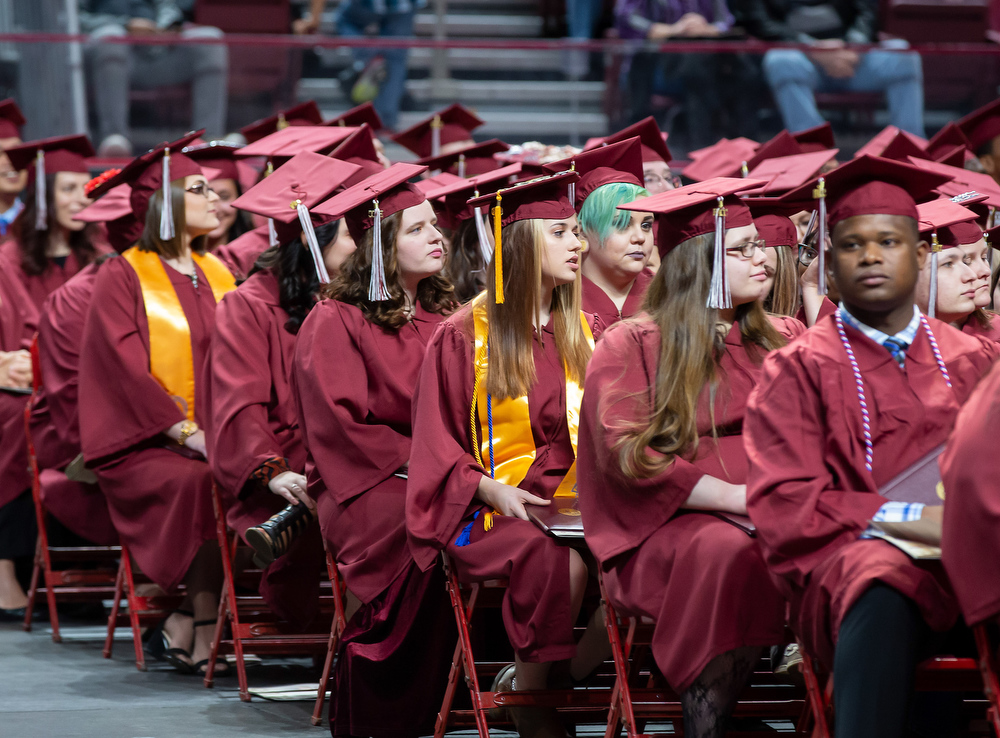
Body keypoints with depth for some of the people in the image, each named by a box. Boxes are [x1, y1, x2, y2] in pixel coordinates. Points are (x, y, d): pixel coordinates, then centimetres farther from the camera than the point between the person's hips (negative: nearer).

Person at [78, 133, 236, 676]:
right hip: (143, 445, -5)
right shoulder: (123, 277, -1)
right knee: (205, 486, -34)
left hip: (213, 438, 5)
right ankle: (203, 629, -20)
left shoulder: (218, 276, 18)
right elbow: (125, 368, -11)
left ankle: (183, 628, -17)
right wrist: (185, 433, -20)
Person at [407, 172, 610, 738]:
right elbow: (437, 447, 0)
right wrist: (490, 489, -17)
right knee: (555, 559, -37)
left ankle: (561, 681, -14)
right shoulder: (464, 338, 2)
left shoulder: (580, 334, 17)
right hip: (490, 514, -4)